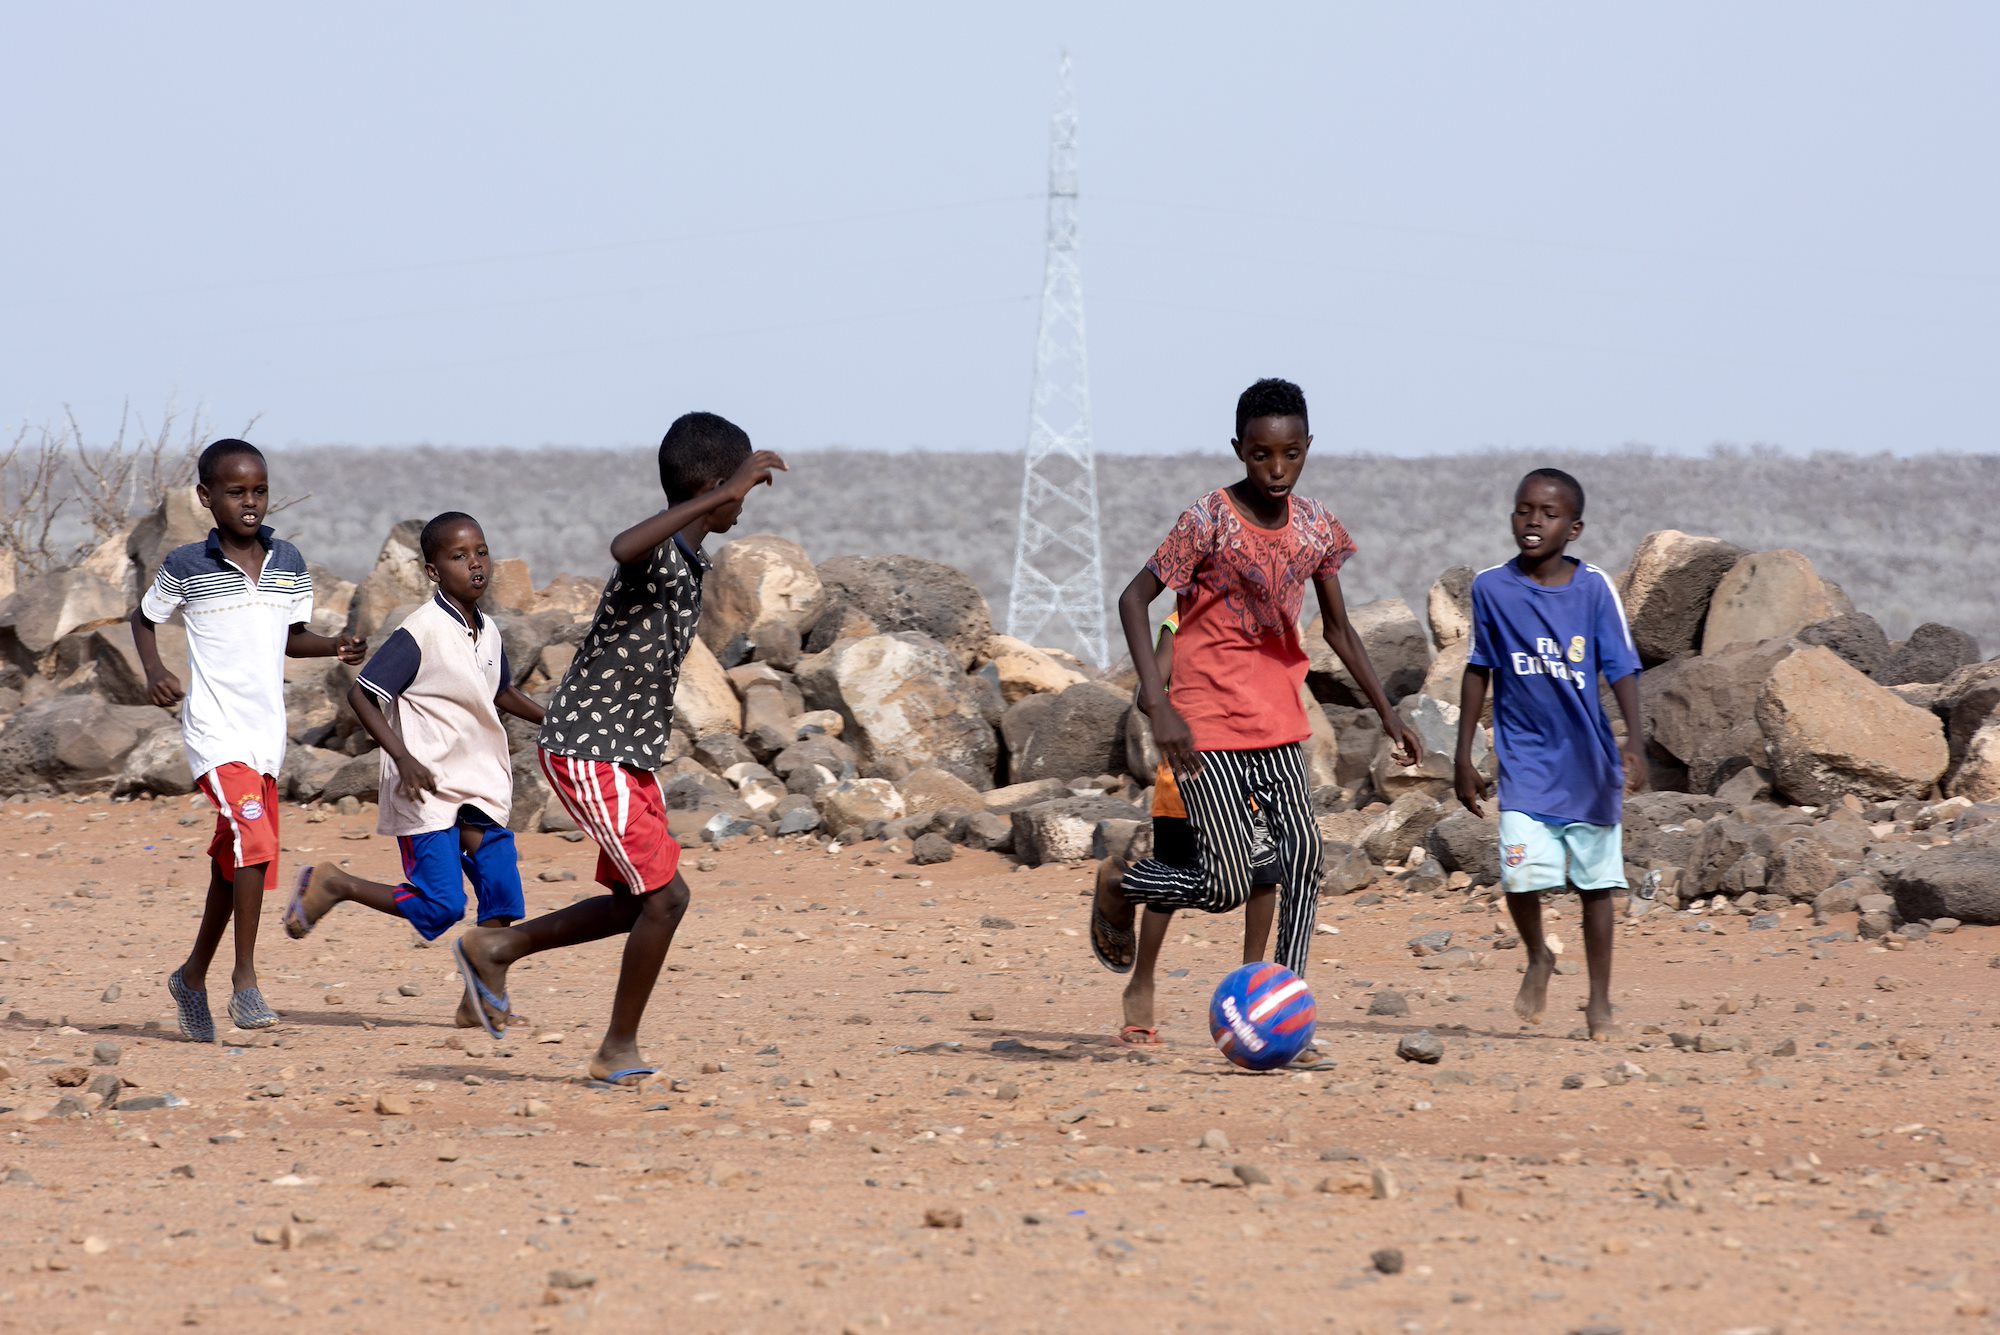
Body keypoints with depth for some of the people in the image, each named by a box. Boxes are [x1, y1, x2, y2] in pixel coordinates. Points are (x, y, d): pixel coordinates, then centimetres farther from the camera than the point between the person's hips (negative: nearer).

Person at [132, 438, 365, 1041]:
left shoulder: (288, 563, 6)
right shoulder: (187, 567, -5)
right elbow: (144, 618, 9)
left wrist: (335, 646, -2)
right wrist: (154, 671, -7)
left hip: (267, 731, 5)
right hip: (215, 729, -5)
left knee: (235, 861, 13)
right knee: (253, 837, -23)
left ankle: (193, 974, 31)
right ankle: (245, 981, -16)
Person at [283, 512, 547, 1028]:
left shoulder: (489, 633, 9)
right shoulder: (421, 633, -15)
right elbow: (360, 693, -16)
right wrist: (403, 757, -25)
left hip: (480, 790, 7)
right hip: (427, 790, -7)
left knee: (502, 895, -2)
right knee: (440, 906, -12)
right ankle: (333, 885, 8)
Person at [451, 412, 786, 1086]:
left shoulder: (690, 560, 10)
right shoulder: (657, 555, -21)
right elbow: (623, 547, -48)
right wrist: (725, 493, -48)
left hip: (630, 754, 10)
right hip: (589, 753, -10)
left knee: (640, 901, 13)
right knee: (665, 894, -10)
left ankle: (495, 947, 27)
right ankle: (619, 1050, 2)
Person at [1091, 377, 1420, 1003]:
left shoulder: (1317, 527, 4)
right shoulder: (1209, 520, -14)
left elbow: (1338, 628, 16)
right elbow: (1134, 599, -11)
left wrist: (1388, 714, 13)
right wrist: (1158, 703, -21)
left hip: (1278, 722, 6)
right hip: (1209, 727, -6)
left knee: (1303, 859, -7)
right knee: (1226, 888, -8)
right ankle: (1119, 888, 20)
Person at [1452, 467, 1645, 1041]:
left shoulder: (1594, 587, -4)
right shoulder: (1492, 587, -2)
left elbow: (1621, 668, -6)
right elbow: (1478, 670, 7)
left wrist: (1634, 741, -20)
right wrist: (1463, 756, 7)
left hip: (1589, 758, 0)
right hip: (1526, 761, 0)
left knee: (1595, 879, 5)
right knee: (1522, 872, -15)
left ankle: (1599, 997, 21)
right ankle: (1538, 957, 16)